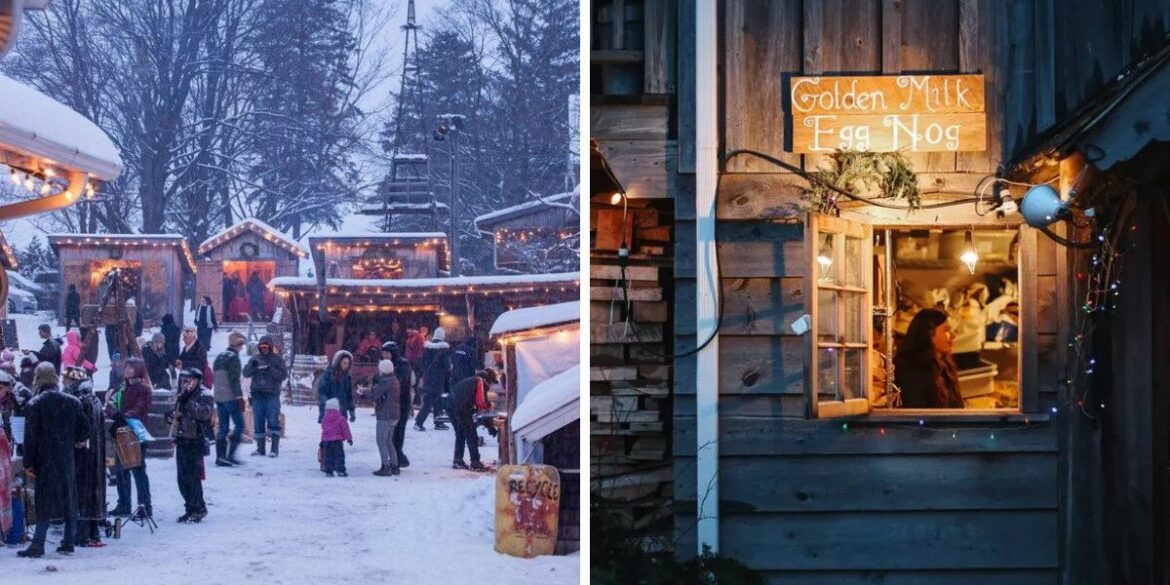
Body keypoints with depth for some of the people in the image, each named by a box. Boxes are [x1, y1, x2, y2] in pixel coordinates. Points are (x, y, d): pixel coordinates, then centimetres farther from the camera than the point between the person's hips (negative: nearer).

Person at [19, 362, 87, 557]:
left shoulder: (35, 404, -9)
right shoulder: (73, 402, 3)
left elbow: (30, 436, -9)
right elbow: (82, 432, 7)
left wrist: (29, 463, -5)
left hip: (45, 460, -3)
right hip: (68, 460, 3)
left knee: (45, 503, -2)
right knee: (69, 499, 10)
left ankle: (38, 545, -5)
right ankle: (68, 543, 13)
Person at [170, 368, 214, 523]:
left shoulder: (204, 396, -8)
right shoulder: (182, 396, 17)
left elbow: (204, 413, -25)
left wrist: (188, 402, -27)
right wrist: (173, 418, 13)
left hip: (196, 442, -8)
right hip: (181, 441, 8)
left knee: (192, 477, -9)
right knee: (182, 478, 9)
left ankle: (199, 508, 1)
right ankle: (190, 508, 18)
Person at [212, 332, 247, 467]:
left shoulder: (219, 357, 16)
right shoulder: (233, 357, -10)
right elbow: (234, 379, -17)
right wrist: (239, 396, -15)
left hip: (218, 397, 8)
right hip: (230, 397, -8)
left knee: (222, 427, 10)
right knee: (239, 424, -3)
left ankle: (220, 456, 6)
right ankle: (230, 454, -12)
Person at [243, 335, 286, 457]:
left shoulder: (278, 359, 6)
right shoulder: (255, 359, 12)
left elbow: (283, 376, -3)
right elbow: (246, 373, 3)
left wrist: (271, 370, -17)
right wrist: (252, 366, -15)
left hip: (272, 395, -3)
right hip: (257, 394, 3)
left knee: (273, 421, -9)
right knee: (258, 422, 4)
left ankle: (275, 449, -10)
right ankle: (260, 448, 11)